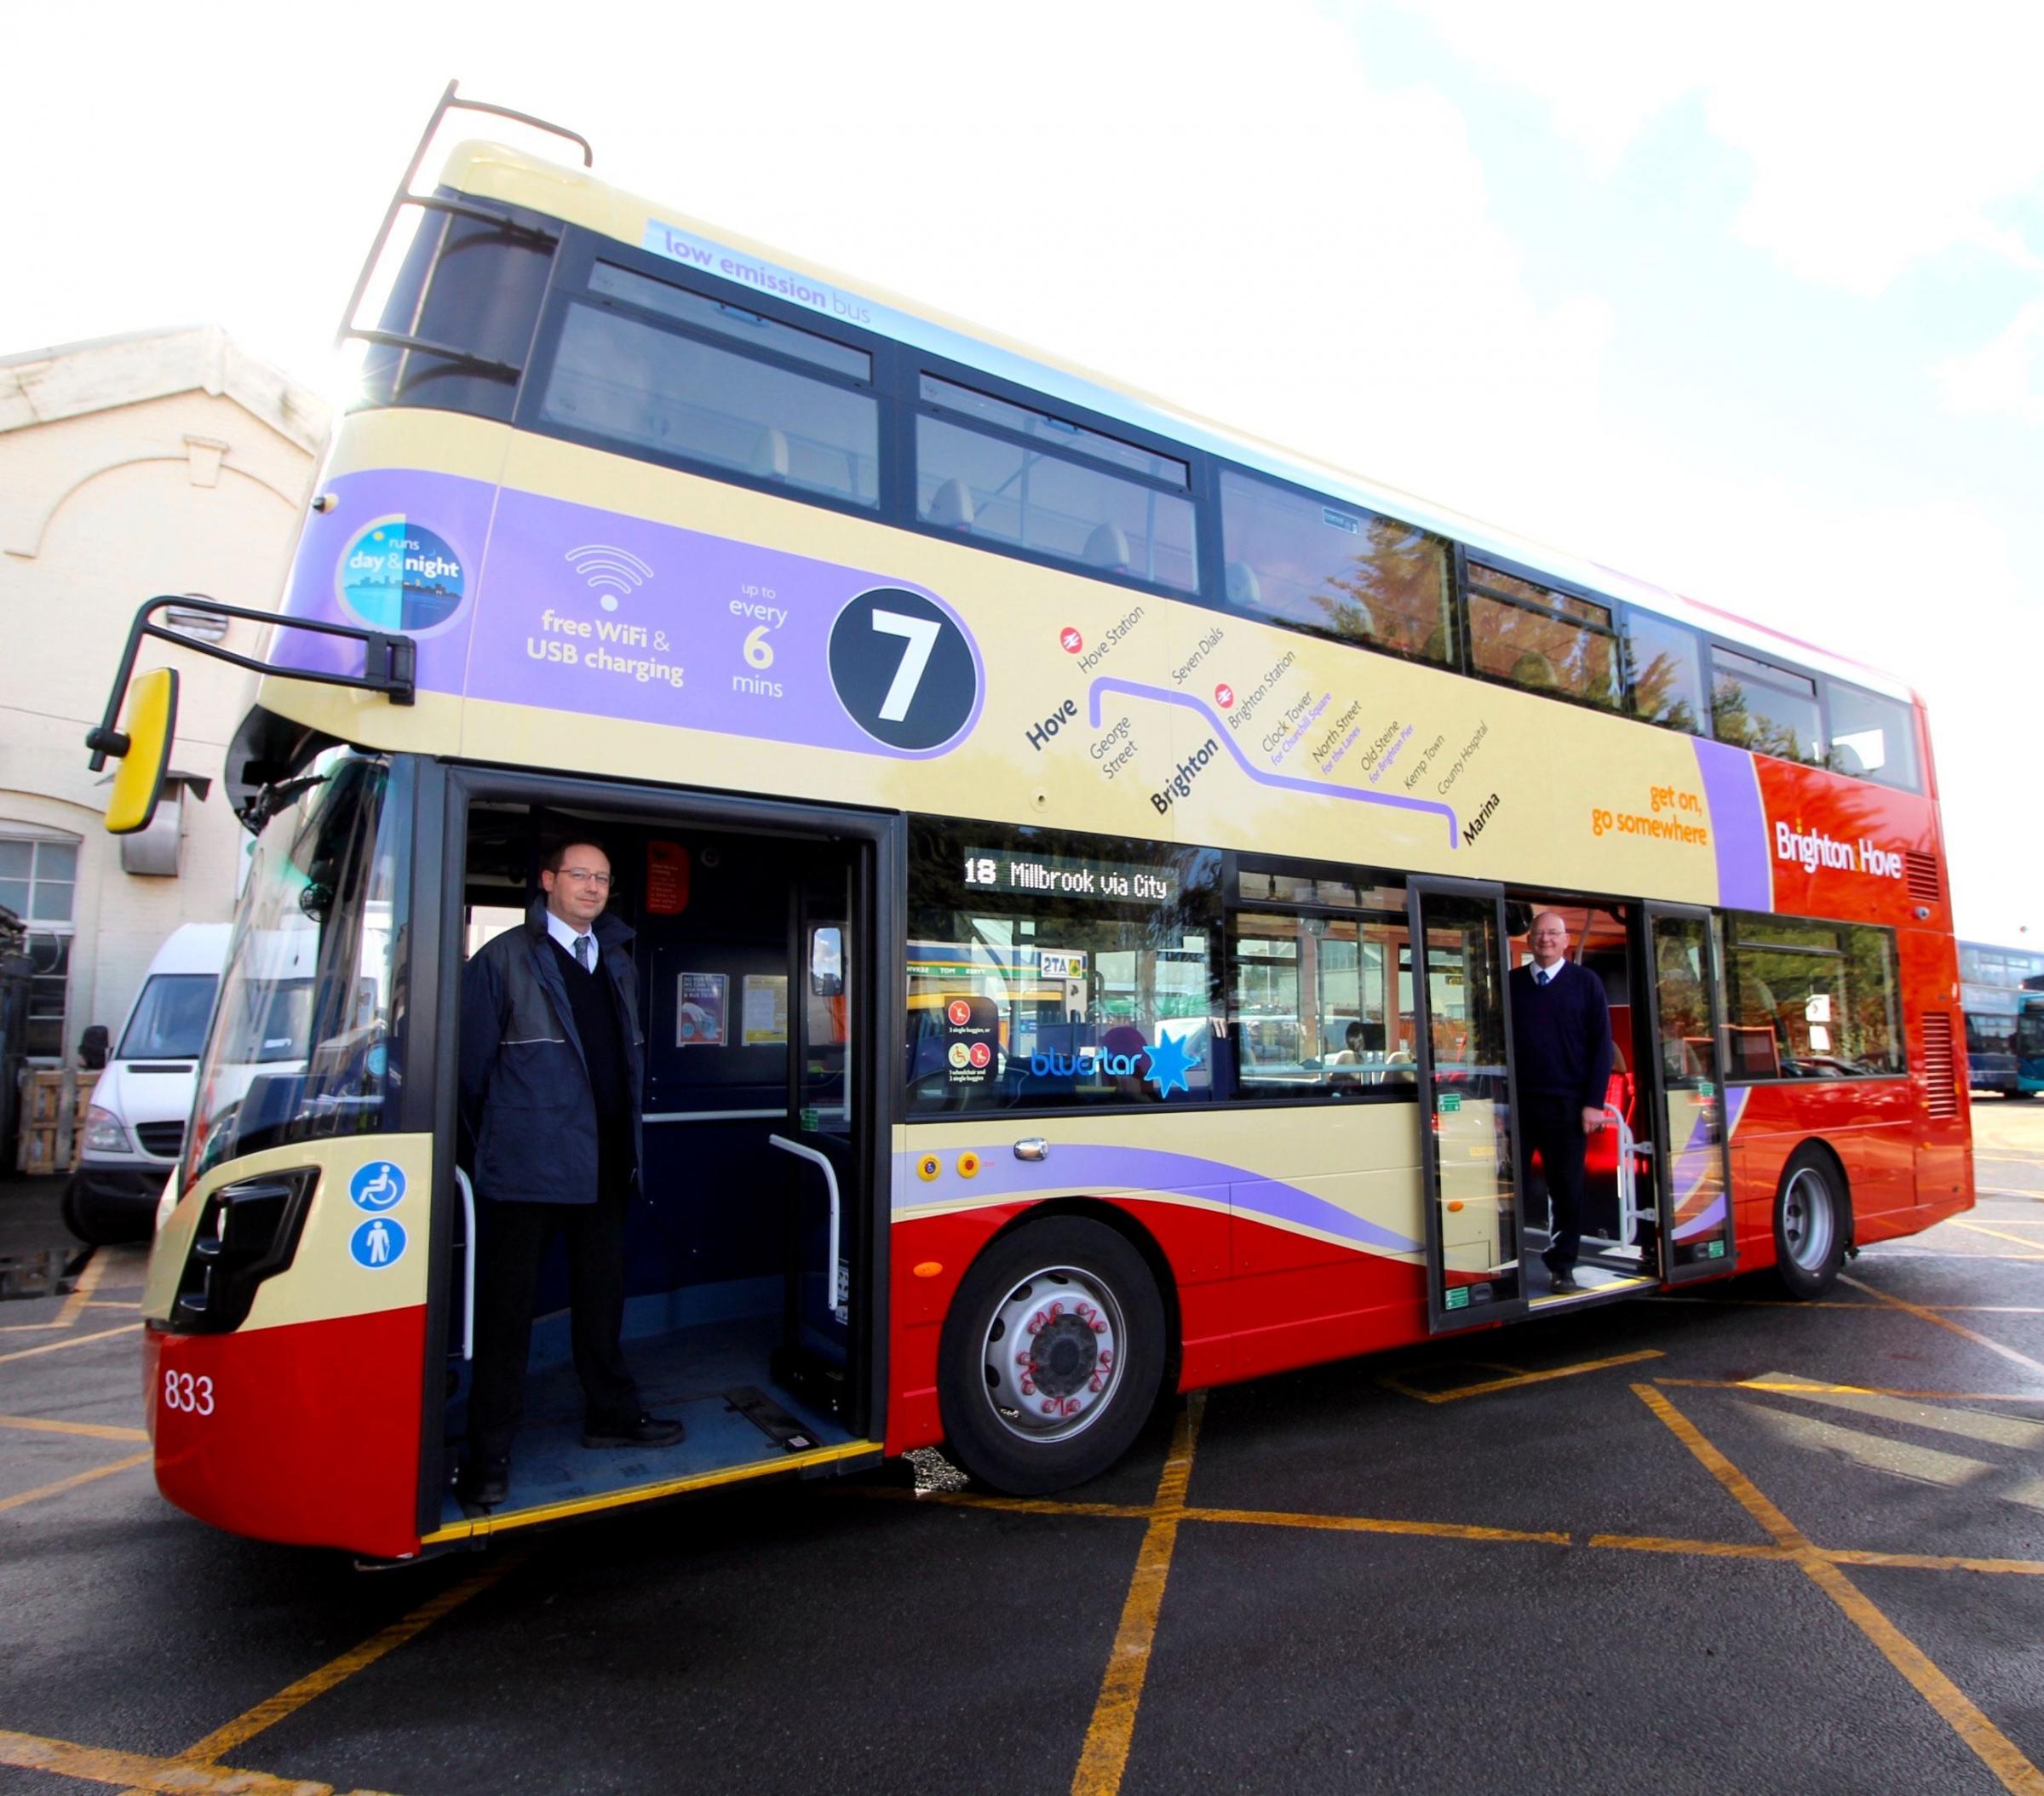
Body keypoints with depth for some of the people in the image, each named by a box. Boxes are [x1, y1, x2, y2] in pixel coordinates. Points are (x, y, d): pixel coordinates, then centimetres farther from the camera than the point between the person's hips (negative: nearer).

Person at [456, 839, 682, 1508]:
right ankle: (489, 1451, 16)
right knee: (506, 1307, 4)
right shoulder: (504, 959, -6)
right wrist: (495, 1142, 1)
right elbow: (473, 1062, -5)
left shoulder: (617, 960, 12)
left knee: (602, 1296, 18)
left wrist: (627, 1141, 12)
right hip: (526, 1168, -6)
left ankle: (610, 1413, 33)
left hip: (604, 1167, 6)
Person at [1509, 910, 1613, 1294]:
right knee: (1512, 1188, 4)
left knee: (1567, 1189, 7)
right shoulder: (1510, 983, 7)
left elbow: (1601, 1044, 1)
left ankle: (1562, 1266, 18)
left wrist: (1593, 1102, -5)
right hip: (1517, 1103, 1)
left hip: (1567, 1105, -1)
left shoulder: (1585, 982, 4)